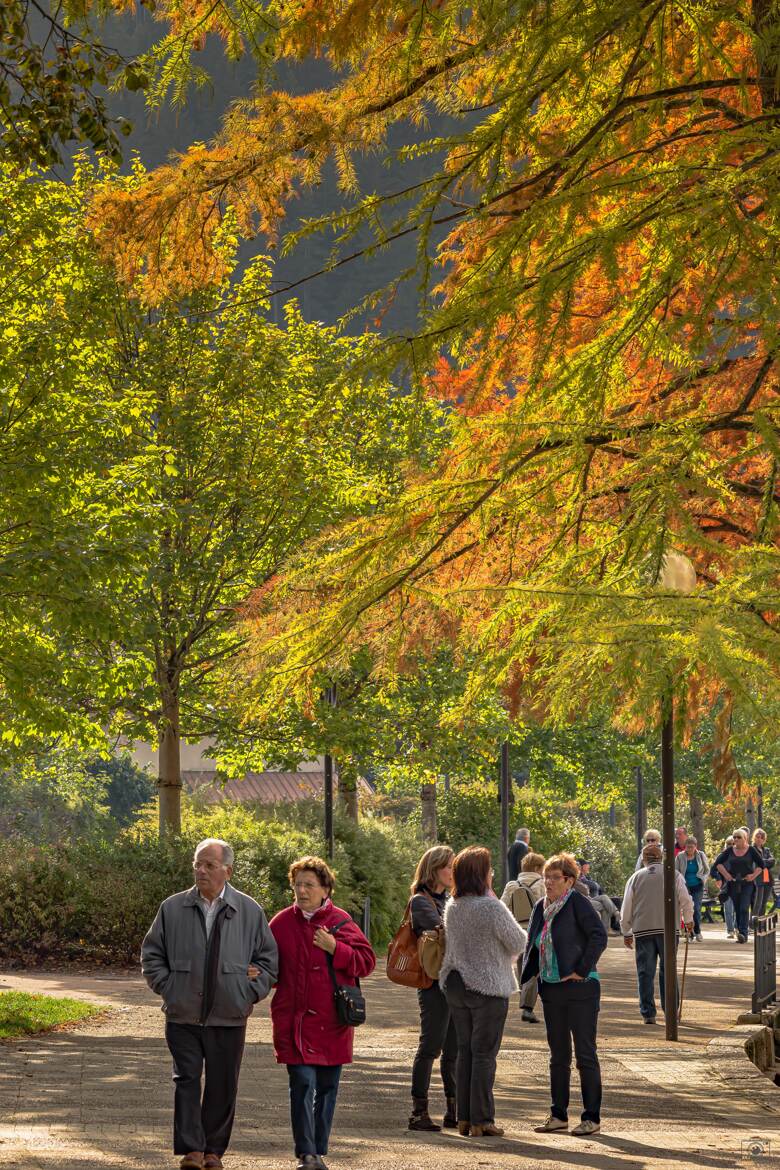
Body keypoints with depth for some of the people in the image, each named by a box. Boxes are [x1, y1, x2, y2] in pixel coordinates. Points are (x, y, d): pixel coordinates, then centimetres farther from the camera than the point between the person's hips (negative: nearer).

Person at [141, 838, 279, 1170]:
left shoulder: (249, 911, 4)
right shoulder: (173, 908, 4)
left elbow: (267, 958, 11)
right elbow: (152, 954, 11)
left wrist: (250, 992, 0)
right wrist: (167, 987, 0)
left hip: (229, 1018, 0)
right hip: (183, 1016, 0)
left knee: (222, 1086, 6)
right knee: (187, 1081, -5)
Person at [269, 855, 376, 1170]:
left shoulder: (341, 922, 3)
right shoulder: (281, 924, 5)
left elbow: (366, 961, 0)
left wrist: (335, 949, -13)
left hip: (332, 1021, 1)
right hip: (295, 1021, -1)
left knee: (327, 1086, 8)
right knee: (302, 1084, -11)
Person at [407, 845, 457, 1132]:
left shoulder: (449, 899, 18)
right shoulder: (421, 901, -6)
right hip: (434, 982, -8)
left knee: (455, 1047, 10)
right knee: (431, 1044, -7)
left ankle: (455, 1109, 16)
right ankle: (419, 1111, -3)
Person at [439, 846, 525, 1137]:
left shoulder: (452, 907, 3)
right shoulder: (492, 908, -19)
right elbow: (518, 942, -9)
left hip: (455, 985, 6)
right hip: (488, 987, -6)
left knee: (464, 1051, 13)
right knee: (484, 1053, 0)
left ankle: (464, 1118, 15)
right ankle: (481, 1120, 0)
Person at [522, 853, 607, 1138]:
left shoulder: (578, 903, -12)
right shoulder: (541, 907, 9)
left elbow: (599, 936, -19)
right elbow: (532, 946, 20)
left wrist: (582, 970, -18)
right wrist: (528, 975, 8)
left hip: (579, 988, -7)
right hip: (551, 989, 7)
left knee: (585, 1054, -2)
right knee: (558, 1055, 13)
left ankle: (592, 1118, 4)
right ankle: (558, 1115, 20)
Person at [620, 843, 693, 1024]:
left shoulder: (636, 877, 9)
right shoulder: (673, 874, 5)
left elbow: (626, 908, 9)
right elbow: (685, 899, 0)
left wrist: (626, 933, 17)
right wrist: (688, 921, 17)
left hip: (642, 930, 0)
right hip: (668, 929, 0)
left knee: (645, 973, 3)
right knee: (668, 970, 8)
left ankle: (648, 1013, 1)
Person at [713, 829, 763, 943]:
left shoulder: (751, 850, 0)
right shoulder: (730, 851, 7)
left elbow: (761, 864, 3)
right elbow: (718, 862, 9)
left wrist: (753, 875, -8)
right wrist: (725, 874, -3)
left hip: (747, 884, -4)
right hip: (733, 883, 4)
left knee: (744, 908, -16)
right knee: (737, 910, 6)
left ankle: (743, 933, -23)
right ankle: (741, 934, 13)